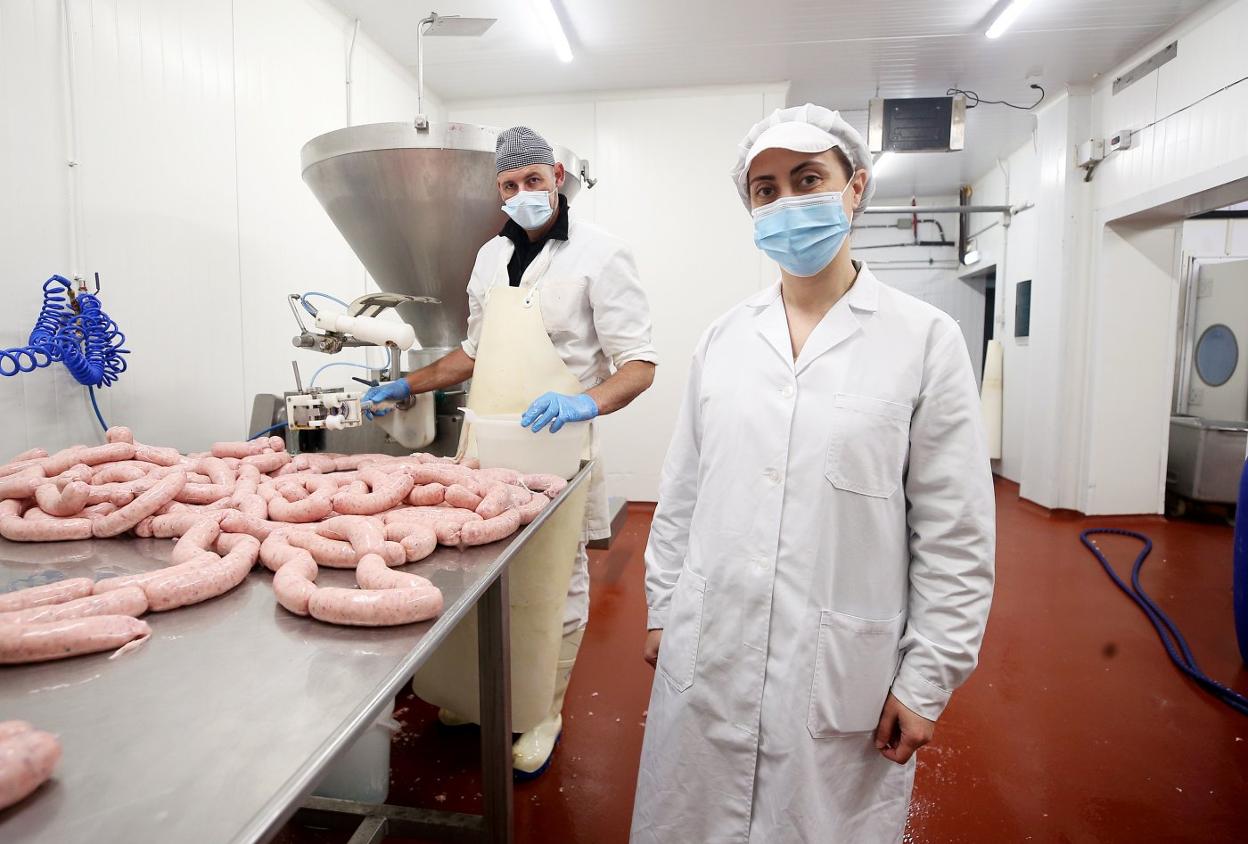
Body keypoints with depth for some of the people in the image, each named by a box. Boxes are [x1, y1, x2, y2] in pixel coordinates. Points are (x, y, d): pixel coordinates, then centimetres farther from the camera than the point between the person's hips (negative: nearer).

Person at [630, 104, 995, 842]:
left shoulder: (925, 339, -7)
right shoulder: (725, 338, 3)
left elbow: (955, 538, -6)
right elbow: (682, 492, 9)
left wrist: (926, 681, -5)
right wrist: (663, 607, 10)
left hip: (843, 677, -3)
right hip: (706, 661, 4)